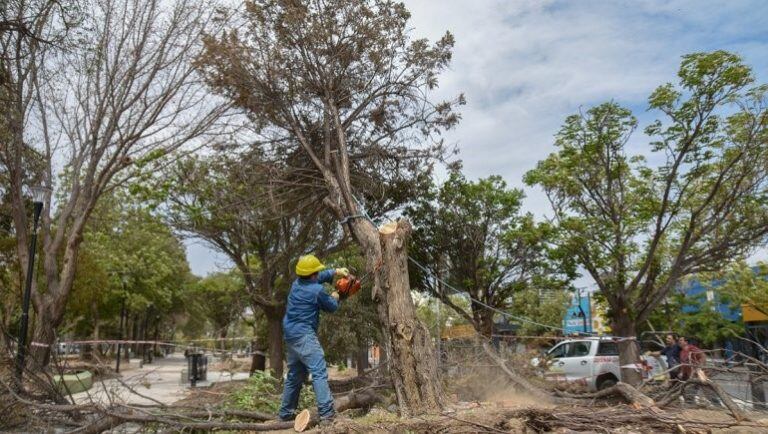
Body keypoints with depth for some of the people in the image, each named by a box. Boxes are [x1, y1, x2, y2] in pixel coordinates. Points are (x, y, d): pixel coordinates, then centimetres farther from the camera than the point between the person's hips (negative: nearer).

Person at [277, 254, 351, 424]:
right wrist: (334, 298, 22)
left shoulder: (297, 283, 9)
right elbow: (331, 307, 3)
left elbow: (319, 277, 27)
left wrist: (336, 271, 23)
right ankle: (327, 413, -20)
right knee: (319, 372, -12)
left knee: (295, 375, 18)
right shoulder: (317, 290, -13)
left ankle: (285, 413, 23)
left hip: (290, 335, 9)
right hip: (304, 335, -9)